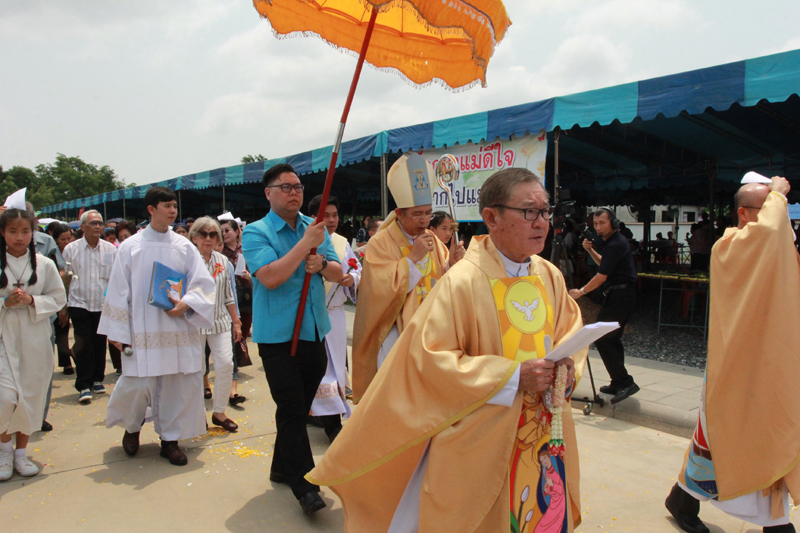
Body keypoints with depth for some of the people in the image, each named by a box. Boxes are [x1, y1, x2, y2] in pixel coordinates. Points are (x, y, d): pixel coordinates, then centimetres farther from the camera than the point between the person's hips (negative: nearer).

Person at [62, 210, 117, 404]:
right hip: (80, 304, -1)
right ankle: (83, 386, 3)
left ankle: (97, 379, 25)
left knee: (100, 344, 10)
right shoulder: (71, 249, 0)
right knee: (83, 346, -4)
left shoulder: (111, 250, 2)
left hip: (104, 305, 2)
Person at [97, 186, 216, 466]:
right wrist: (118, 331, -2)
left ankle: (170, 439, 22)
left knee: (178, 385, 4)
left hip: (179, 328, 2)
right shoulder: (130, 247, 1)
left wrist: (186, 304, -15)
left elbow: (203, 283, 3)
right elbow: (118, 291, 2)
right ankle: (132, 426, 29)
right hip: (142, 331, -2)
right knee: (137, 385, -4)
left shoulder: (184, 246, 5)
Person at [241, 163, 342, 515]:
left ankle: (283, 468, 34)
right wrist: (306, 244, -22)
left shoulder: (315, 228, 8)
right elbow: (270, 277, -22)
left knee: (298, 408, 16)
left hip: (314, 331, 6)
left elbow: (338, 274, 5)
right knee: (291, 410, -5)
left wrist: (321, 264, -17)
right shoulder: (256, 232, -7)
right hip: (278, 336, -5)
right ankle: (305, 488, 3)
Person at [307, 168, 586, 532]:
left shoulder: (551, 277, 0)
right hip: (479, 442, -6)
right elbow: (429, 358, -23)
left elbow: (571, 329, 13)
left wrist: (567, 365, -9)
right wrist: (512, 376, -25)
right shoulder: (464, 282, -21)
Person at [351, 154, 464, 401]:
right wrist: (412, 258, -24)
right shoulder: (380, 243, -13)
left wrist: (454, 263, -14)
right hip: (395, 331, -5)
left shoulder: (432, 240, 5)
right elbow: (381, 290, -23)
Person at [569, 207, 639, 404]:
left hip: (619, 295, -11)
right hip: (622, 294, 11)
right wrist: (590, 250, 14)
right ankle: (618, 383, 19)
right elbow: (603, 263, 31)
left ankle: (625, 382, -10)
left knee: (602, 338, -12)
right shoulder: (613, 242, 15)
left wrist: (581, 292, -7)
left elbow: (602, 275, -17)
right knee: (612, 338, 13)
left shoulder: (616, 244, -16)